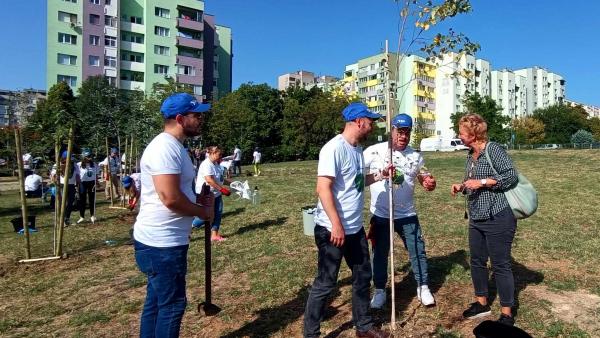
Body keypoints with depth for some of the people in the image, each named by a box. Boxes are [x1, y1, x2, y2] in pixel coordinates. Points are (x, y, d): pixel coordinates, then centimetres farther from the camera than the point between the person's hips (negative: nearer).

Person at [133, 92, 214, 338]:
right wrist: (202, 212, -12)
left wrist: (197, 200, 7)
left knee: (156, 301, 21)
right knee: (172, 304, 4)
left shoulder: (173, 146, 12)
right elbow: (170, 198, -27)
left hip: (163, 240, 10)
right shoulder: (165, 148, -21)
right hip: (162, 243, -10)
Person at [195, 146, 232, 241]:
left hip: (216, 194, 9)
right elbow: (209, 180, -29)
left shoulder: (216, 164, 11)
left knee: (218, 214, 7)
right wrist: (222, 189, -29)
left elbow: (220, 179, 20)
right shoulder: (206, 164, -20)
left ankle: (214, 235, 15)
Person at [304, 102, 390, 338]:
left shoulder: (357, 149, 10)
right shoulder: (334, 148, -19)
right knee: (325, 283, 3)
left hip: (355, 229, 9)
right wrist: (336, 225, -26)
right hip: (332, 230, -9)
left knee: (362, 276, 19)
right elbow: (323, 188, -24)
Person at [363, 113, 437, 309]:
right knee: (380, 253, 11)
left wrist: (430, 183, -16)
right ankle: (380, 290, 28)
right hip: (381, 215, -2)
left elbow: (425, 179, 6)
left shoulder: (415, 156, 1)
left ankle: (423, 287, 32)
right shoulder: (374, 151, -10)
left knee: (418, 251, 11)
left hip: (407, 215, 3)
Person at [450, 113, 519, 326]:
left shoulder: (494, 150, -13)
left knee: (500, 265, 2)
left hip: (498, 218, -8)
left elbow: (511, 176, -19)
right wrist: (462, 187, 1)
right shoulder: (471, 155, 11)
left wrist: (481, 182, -23)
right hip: (476, 218, 9)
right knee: (477, 261, 16)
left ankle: (507, 314, 17)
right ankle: (481, 303, 33)